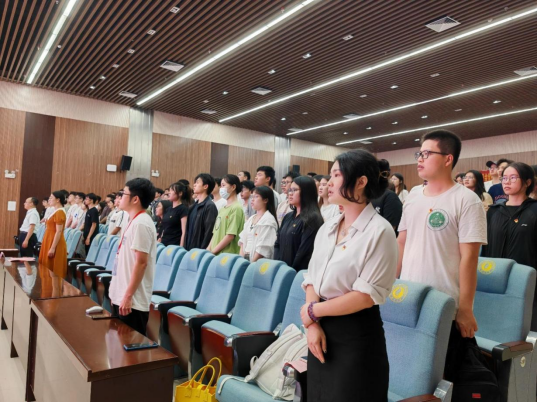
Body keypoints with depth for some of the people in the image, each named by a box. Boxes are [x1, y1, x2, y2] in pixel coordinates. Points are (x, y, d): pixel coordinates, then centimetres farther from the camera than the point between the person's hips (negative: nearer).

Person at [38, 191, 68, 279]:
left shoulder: (59, 212, -15)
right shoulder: (56, 211, 15)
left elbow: (59, 232, -20)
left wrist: (53, 248, -22)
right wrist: (50, 246, 20)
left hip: (55, 244, -10)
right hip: (50, 242, 10)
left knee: (53, 272, -4)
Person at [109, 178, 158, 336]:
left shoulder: (141, 223, -17)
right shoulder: (135, 221, 12)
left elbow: (141, 262, -21)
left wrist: (128, 295, -20)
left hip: (132, 301, -9)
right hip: (121, 297, 9)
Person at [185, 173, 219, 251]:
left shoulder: (210, 206, -12)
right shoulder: (194, 206, 13)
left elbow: (209, 232, -16)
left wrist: (202, 250, -18)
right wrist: (185, 247, 11)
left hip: (200, 250, -7)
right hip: (189, 249, 8)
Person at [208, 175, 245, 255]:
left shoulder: (236, 208, -10)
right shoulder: (223, 209, 14)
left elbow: (230, 235, -17)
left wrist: (213, 251, -13)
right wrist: (208, 249, 5)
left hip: (228, 256, -7)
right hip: (216, 254, 7)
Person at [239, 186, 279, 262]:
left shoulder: (268, 220, -10)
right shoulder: (251, 219, 12)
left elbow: (263, 247, -15)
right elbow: (243, 241, 12)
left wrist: (252, 263, -14)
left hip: (260, 262, -6)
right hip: (246, 259, 7)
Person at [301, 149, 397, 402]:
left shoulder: (379, 230, -13)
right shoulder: (326, 229, 6)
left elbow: (366, 295, -17)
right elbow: (312, 279, 6)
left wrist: (313, 311, -11)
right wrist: (312, 323, -9)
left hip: (357, 335, -6)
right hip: (322, 330, 6)